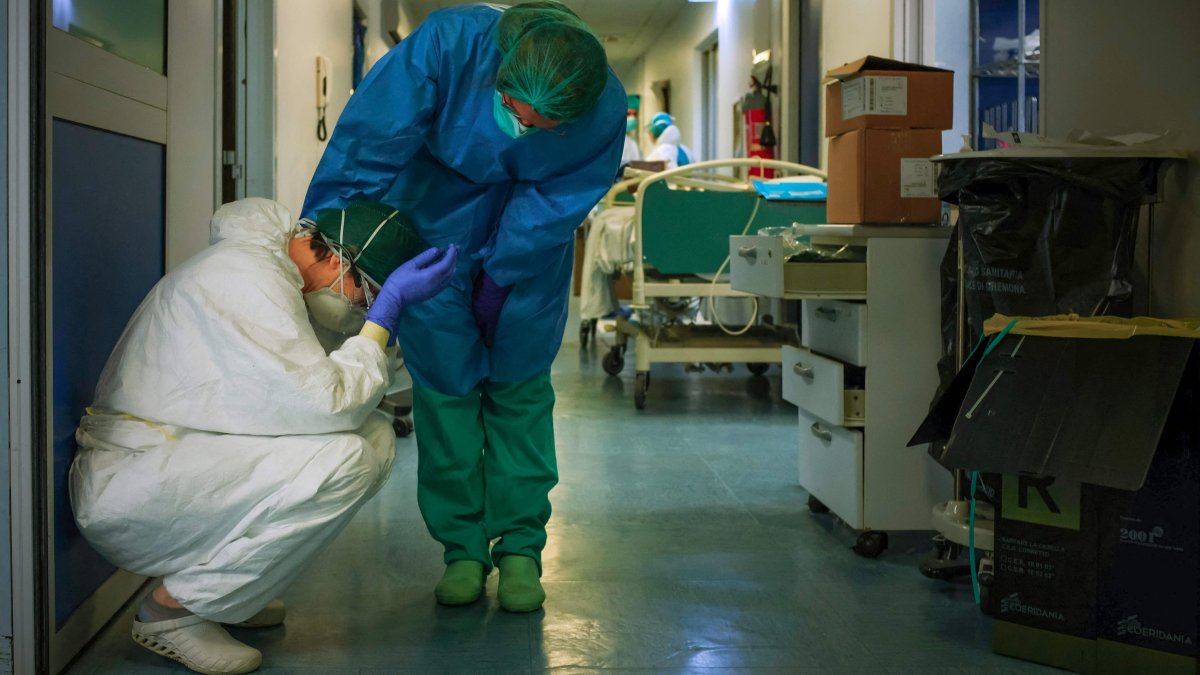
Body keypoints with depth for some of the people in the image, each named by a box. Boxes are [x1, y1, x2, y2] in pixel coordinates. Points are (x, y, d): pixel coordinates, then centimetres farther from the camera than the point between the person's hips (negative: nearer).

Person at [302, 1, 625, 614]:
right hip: (436, 224, 0)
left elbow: (554, 204, -17)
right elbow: (365, 147, -34)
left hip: (529, 245, 1)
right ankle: (461, 549, 12)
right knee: (444, 386, 0)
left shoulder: (605, 112, -29)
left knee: (519, 390, 3)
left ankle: (519, 549, 15)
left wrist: (496, 276, -20)